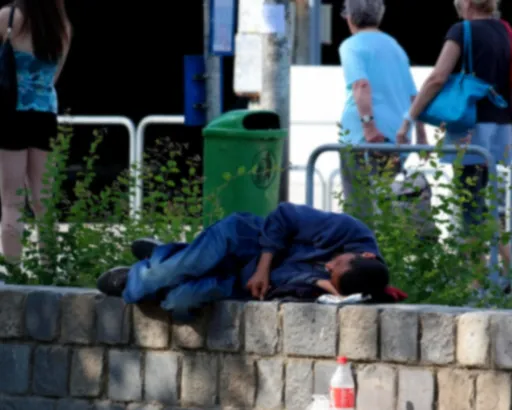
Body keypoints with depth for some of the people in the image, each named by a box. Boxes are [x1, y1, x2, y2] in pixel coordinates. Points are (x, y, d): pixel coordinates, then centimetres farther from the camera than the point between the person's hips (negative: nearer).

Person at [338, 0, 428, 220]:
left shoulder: (352, 46, -2)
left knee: (361, 207, -8)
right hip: (397, 137, 7)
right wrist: (421, 136, 21)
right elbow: (413, 95, 19)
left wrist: (368, 123, -25)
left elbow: (361, 84, -19)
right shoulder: (394, 47, 20)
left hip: (362, 137, -7)